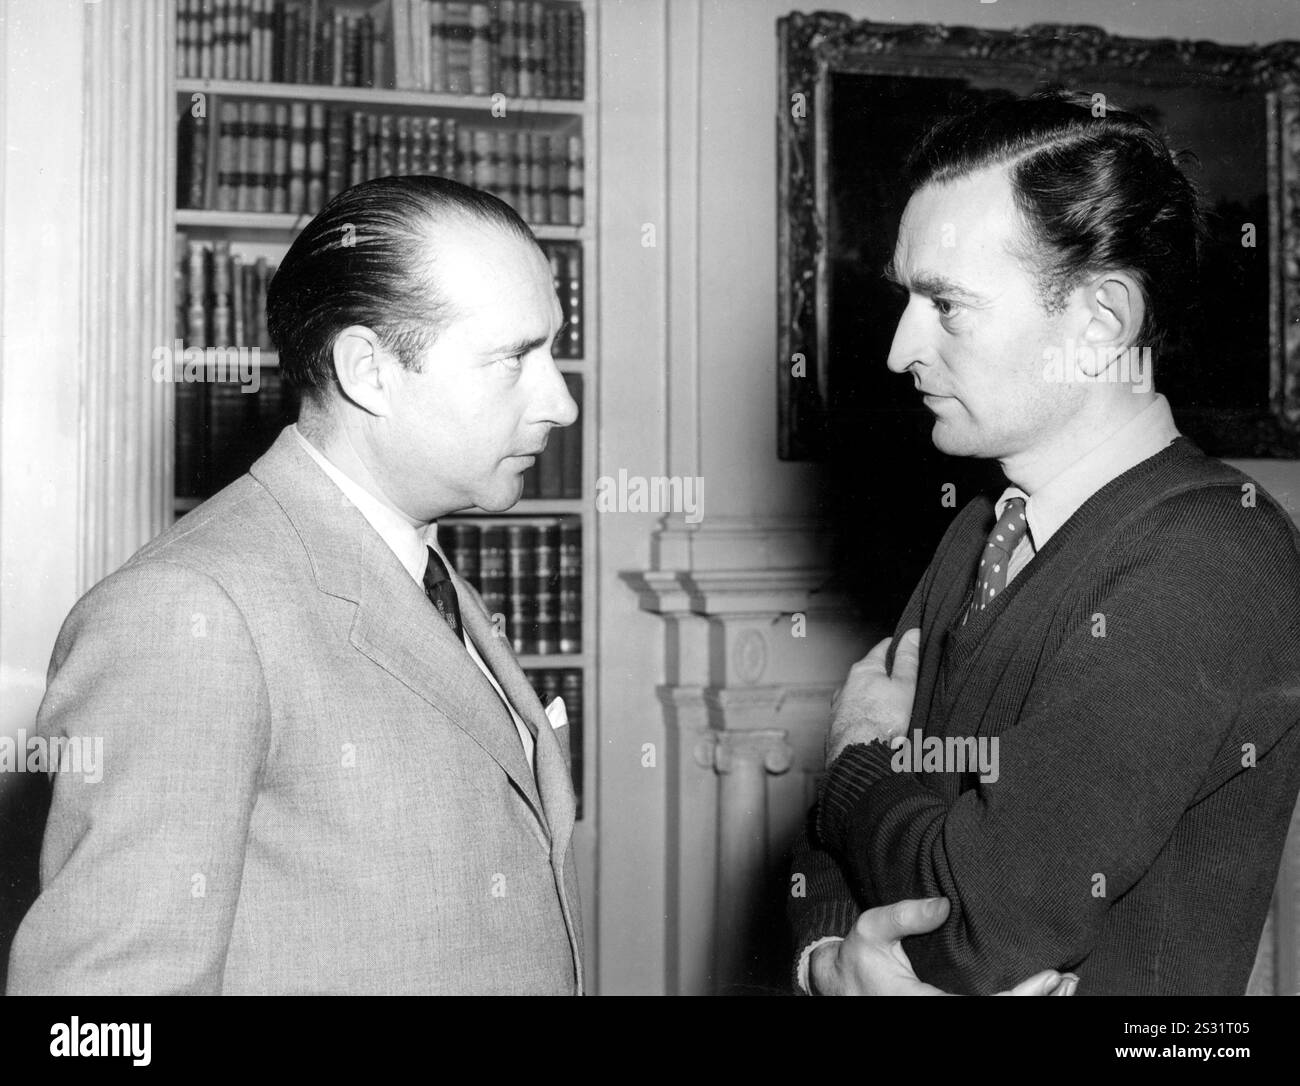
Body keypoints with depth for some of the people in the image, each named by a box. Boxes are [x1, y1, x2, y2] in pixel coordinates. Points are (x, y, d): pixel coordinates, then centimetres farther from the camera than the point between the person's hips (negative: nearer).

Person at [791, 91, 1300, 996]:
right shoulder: (980, 533, 0)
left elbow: (983, 927, -28)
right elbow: (840, 841, 3)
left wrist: (863, 755, -11)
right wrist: (830, 953, -17)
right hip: (891, 980, 6)